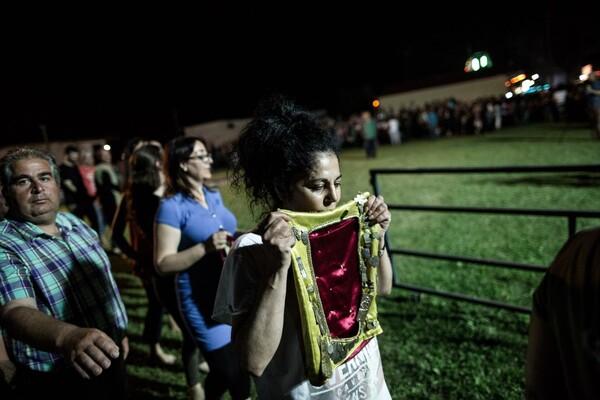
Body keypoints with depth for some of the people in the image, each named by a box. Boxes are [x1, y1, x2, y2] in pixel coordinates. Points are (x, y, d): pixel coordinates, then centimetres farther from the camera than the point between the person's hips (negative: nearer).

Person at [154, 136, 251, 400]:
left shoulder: (214, 195, 6)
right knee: (226, 370, 0)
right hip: (203, 299, -6)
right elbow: (163, 264, -17)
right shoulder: (172, 206, -14)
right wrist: (206, 248, -26)